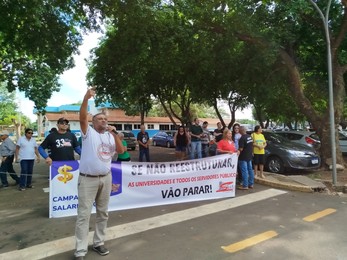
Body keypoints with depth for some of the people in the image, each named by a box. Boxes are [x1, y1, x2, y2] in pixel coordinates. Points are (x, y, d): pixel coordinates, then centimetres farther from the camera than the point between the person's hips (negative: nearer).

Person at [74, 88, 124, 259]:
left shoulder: (110, 136, 11)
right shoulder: (88, 132, 0)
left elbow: (121, 151, 0)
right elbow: (82, 117, -17)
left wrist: (115, 134, -8)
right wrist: (86, 98, -30)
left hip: (106, 178, 5)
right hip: (87, 179, -4)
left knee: (103, 212, 13)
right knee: (84, 214, -1)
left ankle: (98, 243, 28)